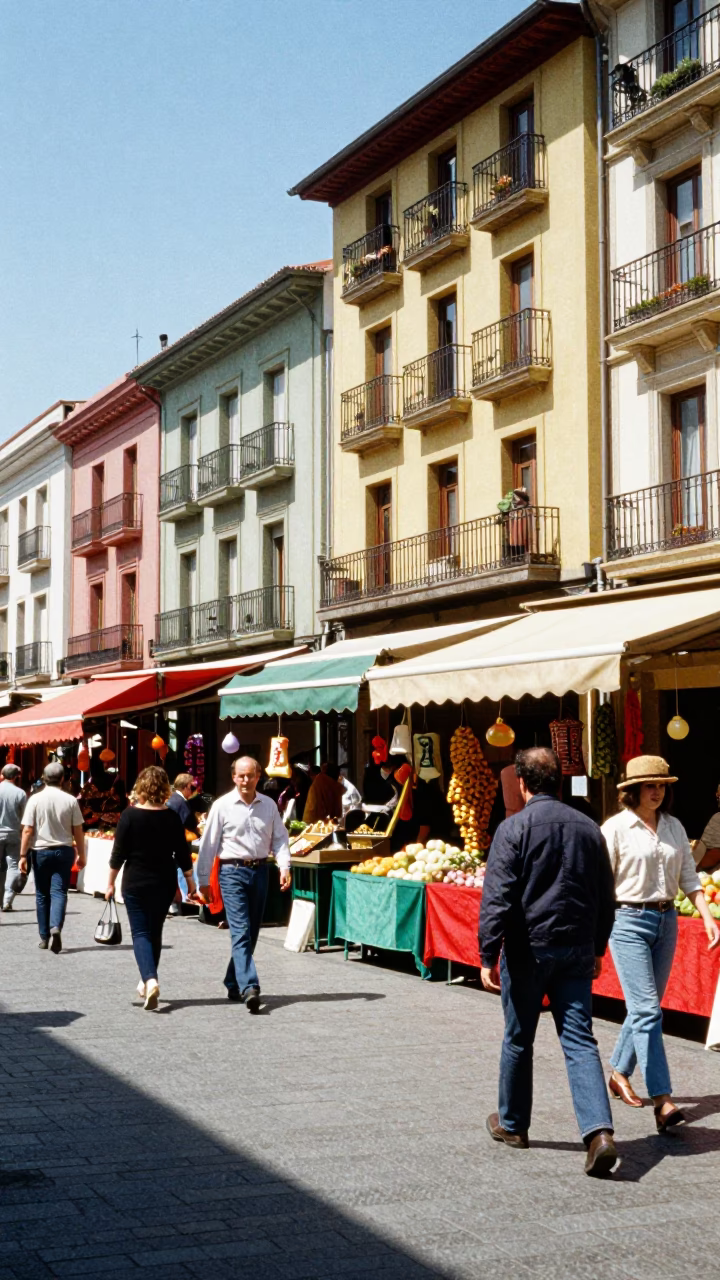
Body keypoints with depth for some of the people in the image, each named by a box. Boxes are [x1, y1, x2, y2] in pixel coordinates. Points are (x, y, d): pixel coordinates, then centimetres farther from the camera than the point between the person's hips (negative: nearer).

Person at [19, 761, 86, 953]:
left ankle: (44, 937, 16)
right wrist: (81, 855, 10)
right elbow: (78, 831, 0)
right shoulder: (70, 800, -4)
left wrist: (23, 855, -3)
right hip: (64, 851, 0)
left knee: (42, 894, 11)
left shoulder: (35, 799, -6)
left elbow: (27, 830, -8)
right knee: (59, 892, -1)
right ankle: (56, 927, -24)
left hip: (41, 851, 0)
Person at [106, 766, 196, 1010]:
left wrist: (110, 882, 3)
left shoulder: (130, 815, -10)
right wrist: (190, 879, 16)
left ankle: (150, 980, -21)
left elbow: (118, 853, -7)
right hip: (164, 883, 3)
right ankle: (147, 982, 27)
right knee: (155, 932, 17)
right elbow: (182, 852, 2)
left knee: (141, 933, 0)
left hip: (135, 882, -3)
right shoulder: (172, 817, -3)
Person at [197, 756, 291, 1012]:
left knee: (251, 932, 11)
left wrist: (284, 866, -7)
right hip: (232, 871, -4)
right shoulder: (223, 806, -3)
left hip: (260, 870, 4)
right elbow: (209, 843, 0)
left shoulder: (269, 805, 7)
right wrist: (204, 880, 0)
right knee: (241, 931, -13)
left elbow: (279, 838, 10)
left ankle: (233, 983, 25)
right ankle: (249, 987, -23)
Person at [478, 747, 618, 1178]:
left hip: (528, 949, -3)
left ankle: (512, 1123, 27)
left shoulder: (514, 828, -8)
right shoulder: (588, 828, 7)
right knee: (580, 1041, 1)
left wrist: (488, 956, -10)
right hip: (576, 950, 3)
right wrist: (597, 949, 24)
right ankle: (600, 1131, -15)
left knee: (518, 1040, 13)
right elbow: (606, 898, 14)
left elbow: (497, 898, -13)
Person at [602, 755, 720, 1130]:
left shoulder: (674, 828, 9)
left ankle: (620, 1074, 32)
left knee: (645, 1007, 13)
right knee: (647, 1010, -11)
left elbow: (688, 877, 12)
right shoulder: (615, 828, -7)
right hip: (629, 920, -6)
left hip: (666, 921, 6)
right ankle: (662, 1101, -14)